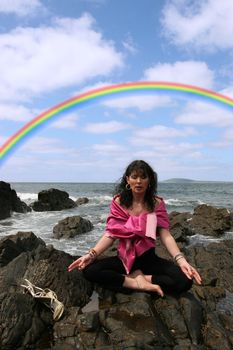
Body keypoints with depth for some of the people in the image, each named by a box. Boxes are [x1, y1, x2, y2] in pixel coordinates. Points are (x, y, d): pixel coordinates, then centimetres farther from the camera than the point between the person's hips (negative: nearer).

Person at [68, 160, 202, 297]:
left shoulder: (157, 203, -6)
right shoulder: (119, 202, -5)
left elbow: (165, 235, -12)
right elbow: (110, 234, -9)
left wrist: (181, 260, -29)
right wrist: (91, 254, -25)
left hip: (149, 259, 0)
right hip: (124, 258, 1)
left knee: (185, 280, -25)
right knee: (89, 270, -26)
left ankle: (137, 277, -9)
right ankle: (140, 283, -18)